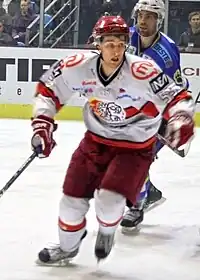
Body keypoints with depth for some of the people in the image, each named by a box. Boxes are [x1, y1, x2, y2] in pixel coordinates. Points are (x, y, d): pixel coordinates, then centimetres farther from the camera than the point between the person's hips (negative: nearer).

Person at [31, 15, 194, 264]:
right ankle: (67, 247, 37)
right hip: (96, 140, 4)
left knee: (108, 199, -20)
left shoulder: (142, 71, -29)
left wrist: (181, 119, -42)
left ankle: (107, 232, 18)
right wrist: (42, 123, -9)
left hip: (135, 147, -4)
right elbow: (48, 88, -2)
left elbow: (177, 97, -22)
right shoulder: (79, 66, -17)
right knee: (73, 197, 8)